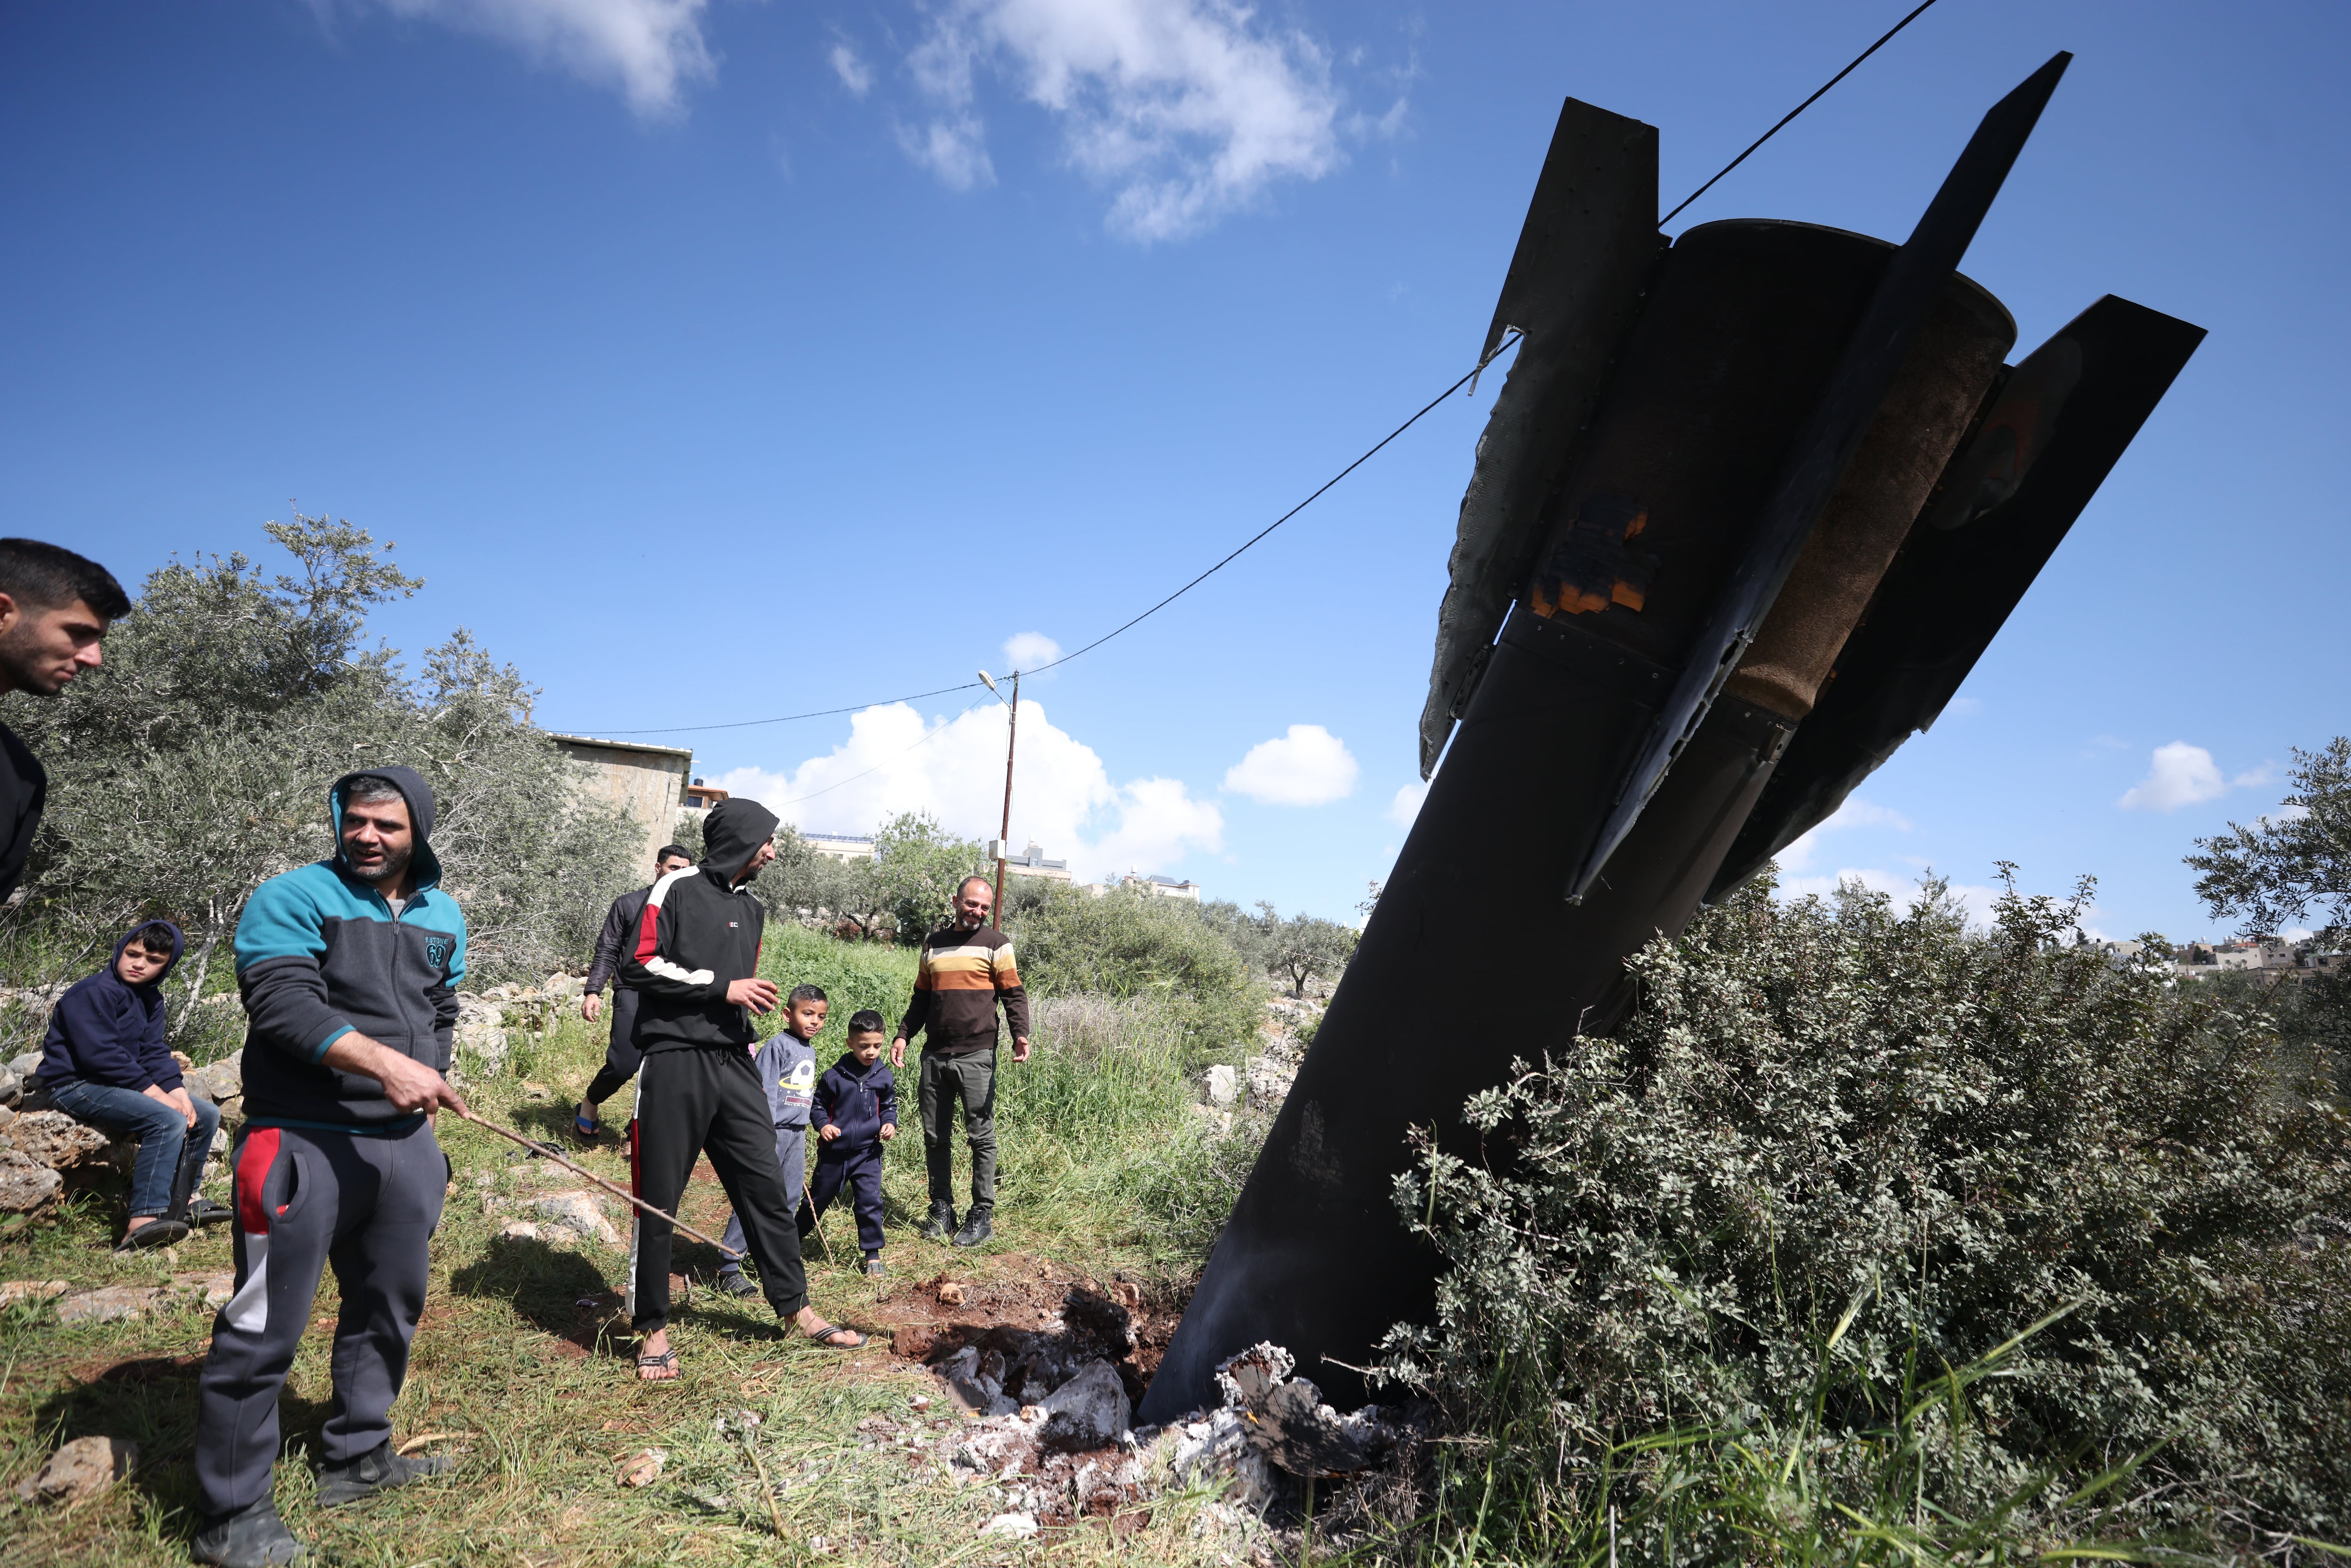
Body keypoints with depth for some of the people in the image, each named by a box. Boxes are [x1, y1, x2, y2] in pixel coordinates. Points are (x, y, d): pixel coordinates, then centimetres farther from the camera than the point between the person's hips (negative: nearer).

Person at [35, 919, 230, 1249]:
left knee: (207, 1115, 5)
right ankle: (143, 1223, -37)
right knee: (169, 1121, -30)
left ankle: (182, 1200, 13)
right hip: (78, 1086, -10)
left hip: (123, 1084, 10)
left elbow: (154, 1051, 7)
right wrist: (157, 1094, -25)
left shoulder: (150, 998, 12)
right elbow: (100, 1055, -24)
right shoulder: (94, 993, -17)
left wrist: (178, 1091, -12)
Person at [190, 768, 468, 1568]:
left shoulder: (443, 916, 10)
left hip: (404, 1145, 6)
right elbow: (282, 1002, -22)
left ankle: (356, 1458, 34)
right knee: (266, 1327, -1)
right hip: (303, 1143, -6)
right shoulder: (294, 897, -9)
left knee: (390, 1308, 16)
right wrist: (383, 1063, -31)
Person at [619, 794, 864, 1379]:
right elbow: (639, 966, -11)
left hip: (733, 1064, 6)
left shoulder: (751, 907, 18)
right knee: (658, 1198, 2)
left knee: (765, 1186, 7)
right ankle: (652, 1329, 15)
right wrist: (723, 986, -13)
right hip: (675, 1062, -6)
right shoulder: (678, 888, -4)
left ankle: (796, 1308, 15)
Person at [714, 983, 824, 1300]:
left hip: (797, 1134, 8)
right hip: (772, 1131, -8)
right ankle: (729, 1268, -2)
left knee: (789, 1200, 11)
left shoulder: (810, 1051, 14)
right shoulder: (777, 1045, -11)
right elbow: (765, 1092, -16)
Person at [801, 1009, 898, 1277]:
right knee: (818, 1198, 15)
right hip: (834, 1151, -1)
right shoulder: (834, 1076, -9)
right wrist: (822, 1124, -16)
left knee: (870, 1202, -6)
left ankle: (873, 1256, 5)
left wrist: (890, 1123, -6)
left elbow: (890, 1105, 13)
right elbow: (817, 1104, 2)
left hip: (868, 1152, 1)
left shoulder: (884, 1077, -1)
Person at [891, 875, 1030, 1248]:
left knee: (981, 1137, -1)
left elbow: (1014, 994, -2)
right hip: (935, 1055, 4)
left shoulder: (996, 944, 2)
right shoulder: (933, 944, 15)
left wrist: (1020, 1034, -17)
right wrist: (903, 1035, 9)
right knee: (935, 1137, 8)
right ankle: (941, 1209, 19)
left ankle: (982, 1216, 6)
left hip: (977, 1056, -4)